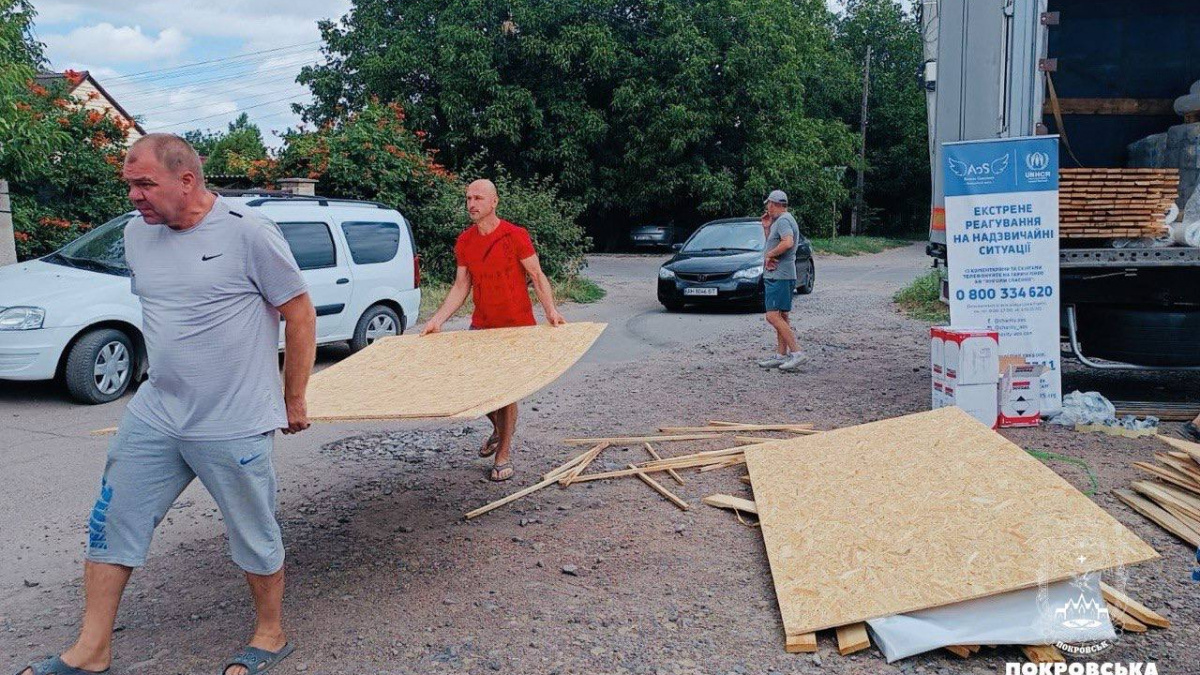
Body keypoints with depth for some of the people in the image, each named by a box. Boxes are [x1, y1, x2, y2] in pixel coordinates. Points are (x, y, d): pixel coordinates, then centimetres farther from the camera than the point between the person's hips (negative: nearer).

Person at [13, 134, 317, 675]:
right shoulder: (137, 235, 6)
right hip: (153, 415, 7)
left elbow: (300, 315, -8)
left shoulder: (248, 232, -14)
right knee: (111, 524, 11)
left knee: (254, 537, 7)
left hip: (234, 427, -6)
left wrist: (293, 401, -4)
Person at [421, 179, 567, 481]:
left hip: (516, 325, -5)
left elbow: (537, 276, -8)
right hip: (481, 325, 5)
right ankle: (499, 429, 34)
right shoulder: (464, 241, 3)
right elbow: (461, 286, 7)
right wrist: (437, 320, -2)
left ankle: (504, 455, 10)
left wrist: (550, 311, -22)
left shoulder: (516, 236, -11)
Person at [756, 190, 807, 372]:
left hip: (779, 276, -11)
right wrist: (767, 228, 16)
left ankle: (796, 352, -18)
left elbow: (788, 242, -30)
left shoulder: (783, 221, -13)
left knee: (773, 316, -16)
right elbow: (773, 244, 26)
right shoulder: (781, 221, 20)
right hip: (778, 275, 11)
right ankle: (781, 355, 17)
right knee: (782, 316, 12)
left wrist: (769, 255, -19)